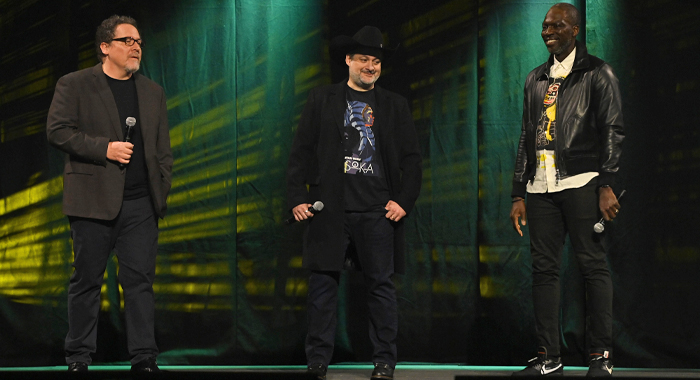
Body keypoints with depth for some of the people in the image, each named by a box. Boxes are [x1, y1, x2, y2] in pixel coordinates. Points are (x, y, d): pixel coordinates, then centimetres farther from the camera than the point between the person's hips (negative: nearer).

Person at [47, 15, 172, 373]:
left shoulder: (152, 92, 16)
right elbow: (57, 130, -8)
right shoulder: (74, 85, 3)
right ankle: (78, 357, 15)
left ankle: (144, 359, 3)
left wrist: (162, 189, 6)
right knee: (86, 280, 4)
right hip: (93, 202, -3)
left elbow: (162, 148, 17)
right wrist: (105, 148, -15)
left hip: (140, 203, 3)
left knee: (140, 280, -1)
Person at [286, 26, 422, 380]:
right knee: (323, 284, 0)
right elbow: (301, 152, 7)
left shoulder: (395, 106, 12)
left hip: (378, 211, 0)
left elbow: (412, 159, 12)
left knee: (381, 285, 1)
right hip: (330, 209, 0)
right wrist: (297, 198, -2)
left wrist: (404, 201, 0)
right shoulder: (322, 100, 10)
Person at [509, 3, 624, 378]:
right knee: (544, 269, 2)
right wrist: (518, 193, 15)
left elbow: (613, 131, -2)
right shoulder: (536, 79, 20)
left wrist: (607, 185, -12)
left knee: (593, 265, -6)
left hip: (580, 182, -5)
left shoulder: (597, 73, 4)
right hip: (541, 187, 5)